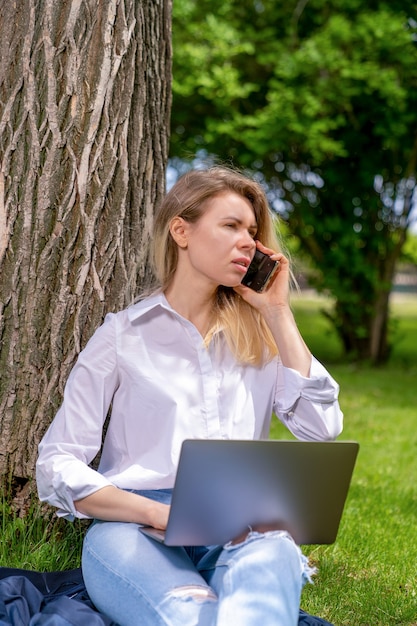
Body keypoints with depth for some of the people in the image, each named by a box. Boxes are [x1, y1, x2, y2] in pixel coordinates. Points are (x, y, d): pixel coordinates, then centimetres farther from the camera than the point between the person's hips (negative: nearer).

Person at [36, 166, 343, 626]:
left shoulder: (257, 335, 20)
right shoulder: (124, 335, 10)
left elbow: (322, 428, 5)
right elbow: (57, 467, 3)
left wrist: (277, 313, 8)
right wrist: (163, 514, -14)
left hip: (240, 533, 3)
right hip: (136, 529, -3)